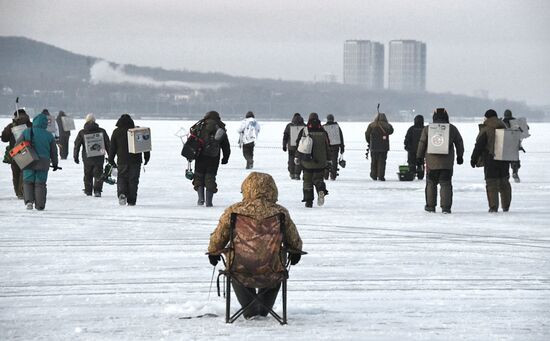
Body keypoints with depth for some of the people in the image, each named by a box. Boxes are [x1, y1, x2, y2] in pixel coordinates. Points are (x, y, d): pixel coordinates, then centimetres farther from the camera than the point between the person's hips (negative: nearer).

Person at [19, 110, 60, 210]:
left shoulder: (26, 132, -4)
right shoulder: (49, 135, 0)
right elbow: (53, 151, 8)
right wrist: (55, 163, 21)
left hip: (28, 163, -1)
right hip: (43, 164, 1)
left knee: (28, 182, 11)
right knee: (40, 184, 8)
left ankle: (29, 201, -8)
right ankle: (40, 205, 7)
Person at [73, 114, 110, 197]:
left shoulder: (82, 133, 0)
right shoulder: (101, 131, 0)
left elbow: (77, 145, 2)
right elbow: (108, 144, 5)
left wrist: (75, 156, 10)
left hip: (87, 158, 1)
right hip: (99, 158, -1)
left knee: (88, 175, 16)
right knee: (98, 174, 2)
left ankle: (88, 191, 22)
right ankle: (97, 190, -14)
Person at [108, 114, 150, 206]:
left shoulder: (116, 132, 3)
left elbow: (112, 147, 6)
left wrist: (111, 160, 13)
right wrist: (147, 156, 12)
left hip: (122, 161, 0)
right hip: (136, 160, 1)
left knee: (121, 178, 9)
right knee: (133, 180, 5)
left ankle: (122, 194, -17)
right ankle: (131, 201, 2)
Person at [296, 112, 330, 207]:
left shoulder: (304, 131, -3)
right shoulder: (323, 132, 2)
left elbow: (298, 144, 0)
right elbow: (328, 147, 7)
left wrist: (297, 157, 11)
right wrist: (328, 160, 16)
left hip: (307, 161, -1)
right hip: (321, 162, 1)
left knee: (307, 181, 9)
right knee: (318, 178, 10)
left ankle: (308, 201, 7)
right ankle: (321, 189, -22)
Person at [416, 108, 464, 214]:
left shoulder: (427, 129, 1)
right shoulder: (452, 129, 3)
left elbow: (422, 144, 3)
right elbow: (459, 143, 10)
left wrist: (419, 157, 12)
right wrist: (460, 156, 21)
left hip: (432, 162, 0)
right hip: (447, 163, 0)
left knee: (431, 184, 12)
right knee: (446, 184, 2)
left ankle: (430, 206, 15)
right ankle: (446, 207, -5)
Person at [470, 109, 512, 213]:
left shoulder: (485, 129, -10)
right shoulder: (504, 128, 10)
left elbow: (479, 146, -11)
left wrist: (473, 159, -3)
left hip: (491, 159, -6)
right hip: (504, 160, 6)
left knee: (492, 183, -3)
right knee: (504, 183, 15)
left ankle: (493, 207, -9)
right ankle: (506, 206, 20)